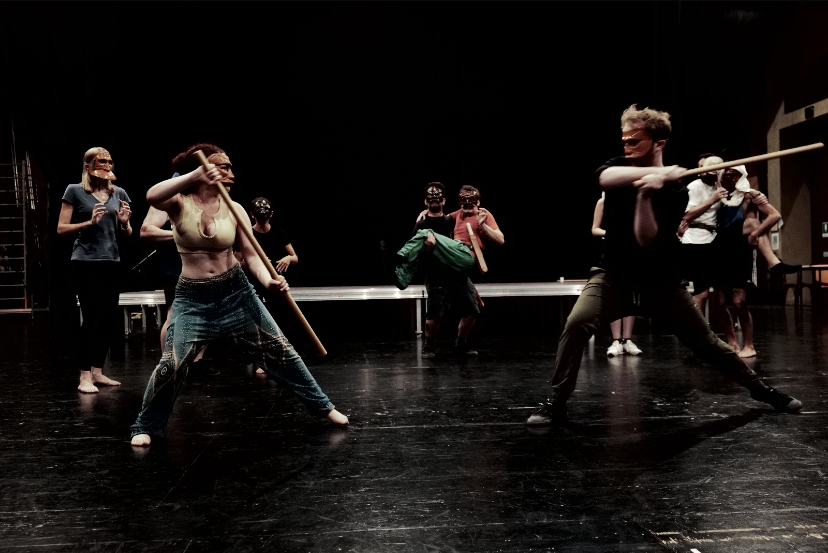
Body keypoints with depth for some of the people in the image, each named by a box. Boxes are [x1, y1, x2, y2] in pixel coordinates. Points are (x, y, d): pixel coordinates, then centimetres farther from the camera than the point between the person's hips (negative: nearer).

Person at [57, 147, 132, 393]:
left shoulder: (119, 193, 12)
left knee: (110, 319, 6)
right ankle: (84, 377, 0)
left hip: (112, 262, 5)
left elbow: (127, 235, 15)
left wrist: (124, 223, -7)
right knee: (92, 317, -8)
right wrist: (90, 222, -17)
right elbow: (61, 228, -3)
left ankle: (98, 371, 19)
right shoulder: (75, 191, 0)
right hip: (86, 262, -5)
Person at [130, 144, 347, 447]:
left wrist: (268, 280, -23)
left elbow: (251, 254, -4)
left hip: (236, 291, 2)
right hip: (193, 297, -2)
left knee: (279, 348, 4)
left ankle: (321, 405, 20)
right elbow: (152, 196, -31)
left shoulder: (234, 209, -2)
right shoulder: (180, 203, -8)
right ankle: (145, 427, 14)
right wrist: (196, 174, -40)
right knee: (172, 363, -13)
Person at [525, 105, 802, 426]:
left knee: (705, 342, 7)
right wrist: (657, 172, -36)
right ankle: (556, 404, -13)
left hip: (661, 282, -1)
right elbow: (604, 178, -29)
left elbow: (646, 241, -23)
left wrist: (645, 195, -35)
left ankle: (759, 389, 31)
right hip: (615, 275, 1)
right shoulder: (620, 169, -2)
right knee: (576, 324, -23)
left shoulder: (675, 190, -12)